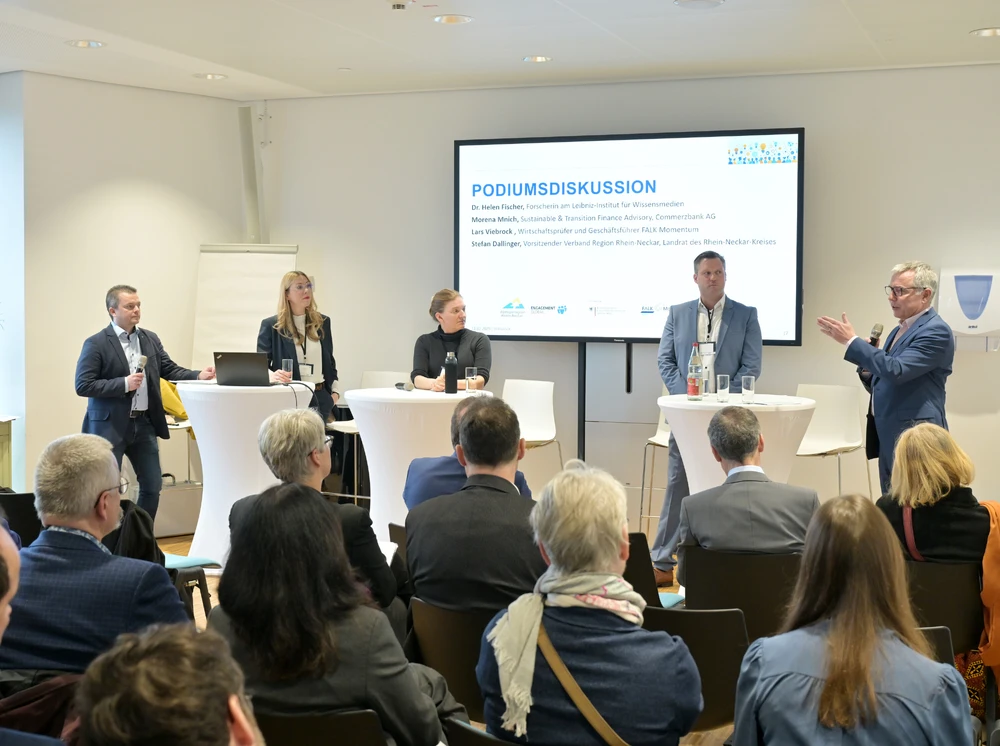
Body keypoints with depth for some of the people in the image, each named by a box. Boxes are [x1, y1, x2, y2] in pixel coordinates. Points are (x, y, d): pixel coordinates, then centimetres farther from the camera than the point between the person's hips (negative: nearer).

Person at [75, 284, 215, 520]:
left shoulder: (150, 339, 9)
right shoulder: (96, 344, -9)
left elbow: (170, 370, 8)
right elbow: (83, 385, -13)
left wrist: (198, 375, -10)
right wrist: (124, 384, -20)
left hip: (144, 423, 6)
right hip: (110, 425, -6)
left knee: (152, 485, 10)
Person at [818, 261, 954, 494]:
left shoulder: (936, 331, -13)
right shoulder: (899, 331, 17)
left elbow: (896, 370, -25)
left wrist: (852, 341, -21)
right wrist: (867, 365, 2)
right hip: (890, 436, 9)